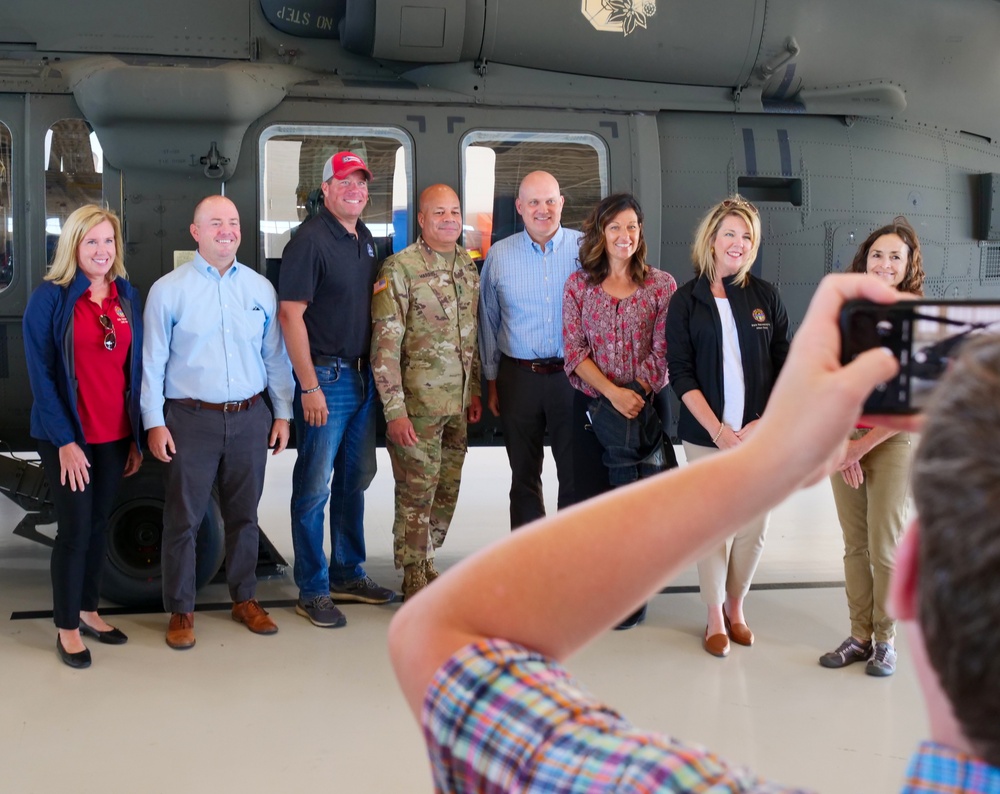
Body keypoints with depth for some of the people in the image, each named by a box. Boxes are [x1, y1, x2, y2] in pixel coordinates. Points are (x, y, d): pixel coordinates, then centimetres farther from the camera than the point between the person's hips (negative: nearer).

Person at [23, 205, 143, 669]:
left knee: (99, 524, 14)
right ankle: (66, 628, 14)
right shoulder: (50, 298, -9)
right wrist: (64, 441, -16)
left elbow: (135, 367, 9)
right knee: (75, 529, 0)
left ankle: (88, 610, 29)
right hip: (68, 436, -4)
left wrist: (137, 436, 7)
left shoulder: (127, 295, 5)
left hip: (115, 435, 5)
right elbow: (41, 374, -11)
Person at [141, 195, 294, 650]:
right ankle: (180, 610, 16)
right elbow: (152, 361, -2)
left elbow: (275, 356, 10)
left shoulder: (260, 288, 7)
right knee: (183, 519, 3)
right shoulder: (169, 290, -2)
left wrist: (282, 413, 8)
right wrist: (154, 422, -7)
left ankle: (244, 599, 28)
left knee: (244, 514, 14)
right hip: (190, 421, -3)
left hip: (250, 419, 3)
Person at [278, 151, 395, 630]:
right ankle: (313, 591, 9)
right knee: (315, 487, 0)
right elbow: (290, 314, -17)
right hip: (325, 377, -8)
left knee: (356, 478, 16)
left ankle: (348, 574, 29)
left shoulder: (365, 239, 12)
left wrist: (375, 371, 13)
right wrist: (309, 387, -20)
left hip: (362, 376, 8)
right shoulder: (311, 240, -13)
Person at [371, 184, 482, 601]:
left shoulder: (468, 266, 9)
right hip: (418, 404, -6)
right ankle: (414, 582, 17)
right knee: (416, 495, 2)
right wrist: (395, 410, -19)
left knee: (446, 492, 14)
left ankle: (426, 565, 31)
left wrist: (474, 390, 17)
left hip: (457, 406, 7)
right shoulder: (400, 268, -12)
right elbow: (385, 346, -16)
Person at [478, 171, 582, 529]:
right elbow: (488, 322, 10)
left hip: (572, 375, -1)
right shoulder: (499, 254, 4)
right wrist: (492, 382, 9)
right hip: (519, 377, 2)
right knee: (524, 477, 11)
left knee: (576, 473, 3)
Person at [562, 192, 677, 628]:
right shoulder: (579, 285, 5)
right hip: (593, 407, 2)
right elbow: (574, 349, -1)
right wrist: (613, 392, -13)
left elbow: (663, 352, -4)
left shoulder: (662, 285, 1)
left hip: (644, 407, -2)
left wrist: (633, 396, -15)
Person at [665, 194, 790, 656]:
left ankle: (735, 607, 27)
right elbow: (681, 374, -3)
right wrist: (717, 430, -12)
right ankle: (715, 618, 19)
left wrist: (766, 423, -8)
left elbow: (786, 366, 5)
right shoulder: (686, 301, 1)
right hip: (707, 434, -2)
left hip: (760, 434, 2)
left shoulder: (765, 297, 5)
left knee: (754, 527, 5)